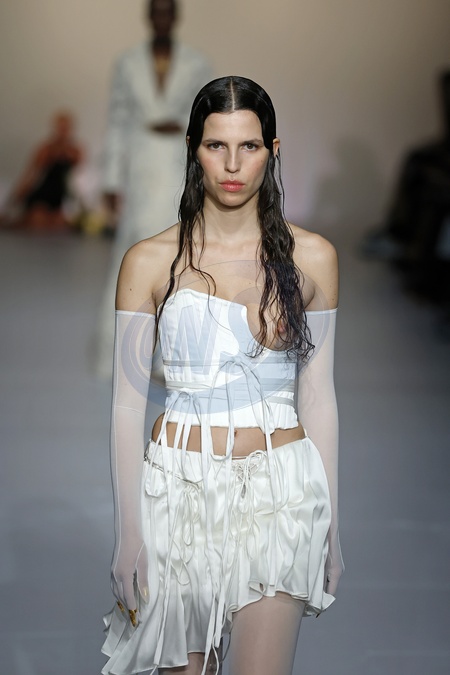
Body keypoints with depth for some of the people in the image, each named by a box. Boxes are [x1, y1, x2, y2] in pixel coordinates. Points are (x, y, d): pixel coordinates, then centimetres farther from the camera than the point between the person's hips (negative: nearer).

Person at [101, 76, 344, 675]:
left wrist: (331, 525, 6)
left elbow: (317, 396, 6)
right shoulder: (151, 261, -2)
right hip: (180, 485, 0)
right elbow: (128, 402, -1)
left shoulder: (311, 258, 2)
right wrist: (128, 532, -4)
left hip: (280, 493, 0)